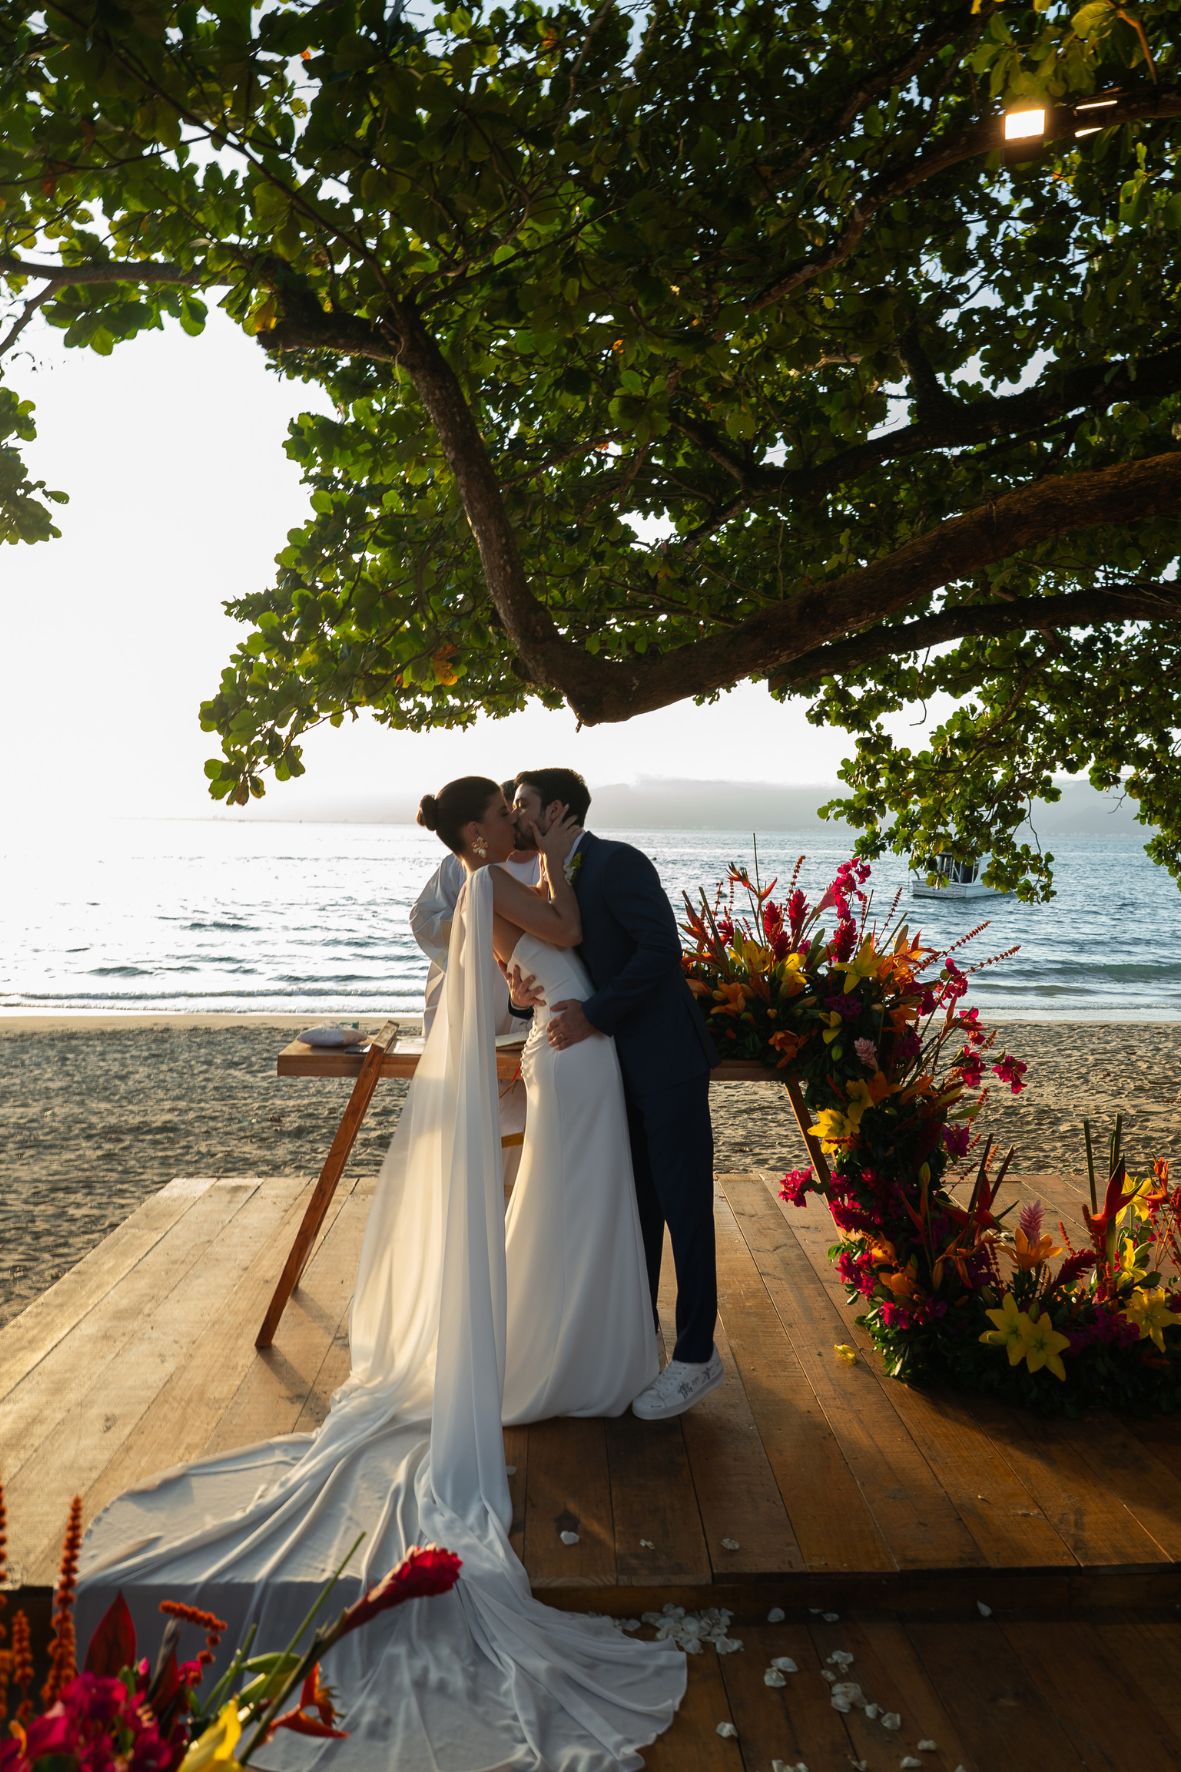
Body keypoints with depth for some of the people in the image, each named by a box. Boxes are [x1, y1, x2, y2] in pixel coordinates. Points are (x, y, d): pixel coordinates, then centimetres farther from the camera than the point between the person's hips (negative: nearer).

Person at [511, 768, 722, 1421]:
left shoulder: (616, 862, -15)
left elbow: (660, 949, -23)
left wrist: (594, 1015, -22)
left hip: (665, 1060, -9)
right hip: (620, 1065, 9)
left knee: (683, 1206, 1)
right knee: (637, 1203, 18)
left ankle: (695, 1355, 13)